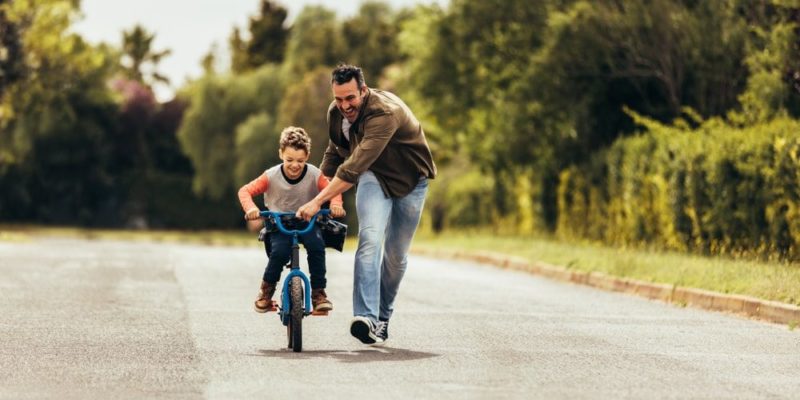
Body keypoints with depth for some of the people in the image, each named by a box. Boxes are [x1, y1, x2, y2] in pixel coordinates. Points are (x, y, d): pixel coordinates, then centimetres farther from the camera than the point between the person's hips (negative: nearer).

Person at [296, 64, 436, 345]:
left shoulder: (386, 113, -35)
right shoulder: (336, 112, -12)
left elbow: (355, 166, -42)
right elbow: (335, 152, 10)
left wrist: (318, 201, -44)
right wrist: (319, 190, 8)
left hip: (410, 181, -3)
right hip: (374, 177, 3)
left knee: (396, 255, 4)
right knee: (370, 238, -23)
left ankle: (383, 316, 27)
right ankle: (366, 317, -35)